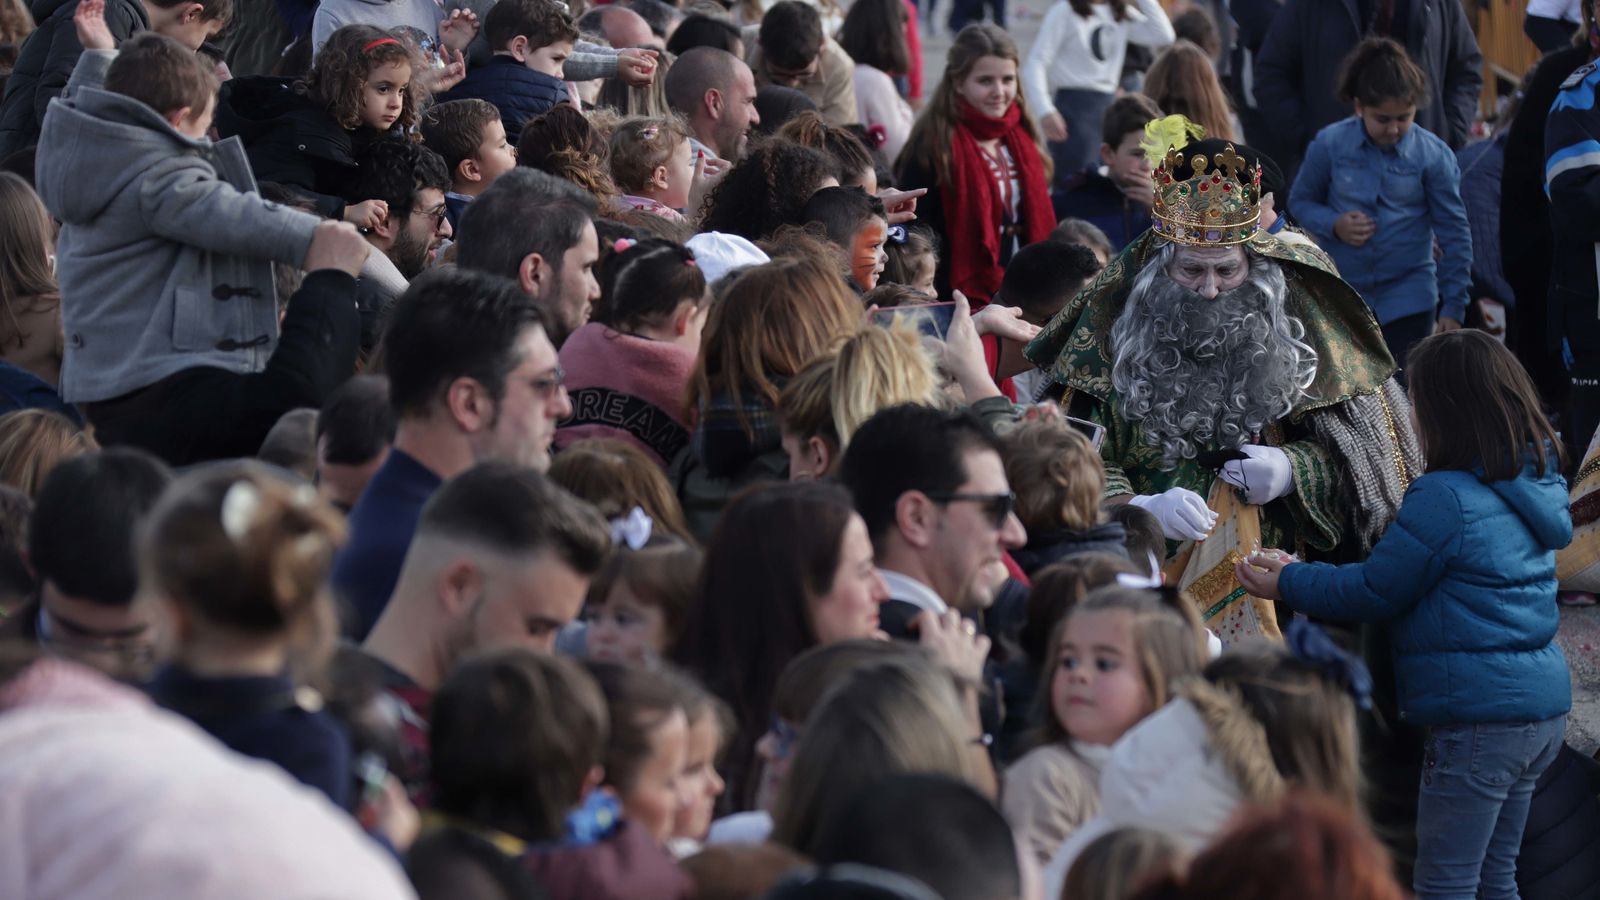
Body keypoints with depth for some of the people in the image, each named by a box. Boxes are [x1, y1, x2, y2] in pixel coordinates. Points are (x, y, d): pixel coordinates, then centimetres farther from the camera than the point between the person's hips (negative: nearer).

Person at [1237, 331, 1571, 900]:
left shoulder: (1445, 498, -17)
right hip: (1544, 709, 9)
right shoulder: (1535, 485, 9)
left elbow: (1374, 593, -8)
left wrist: (1288, 584, 5)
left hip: (1477, 719, -9)